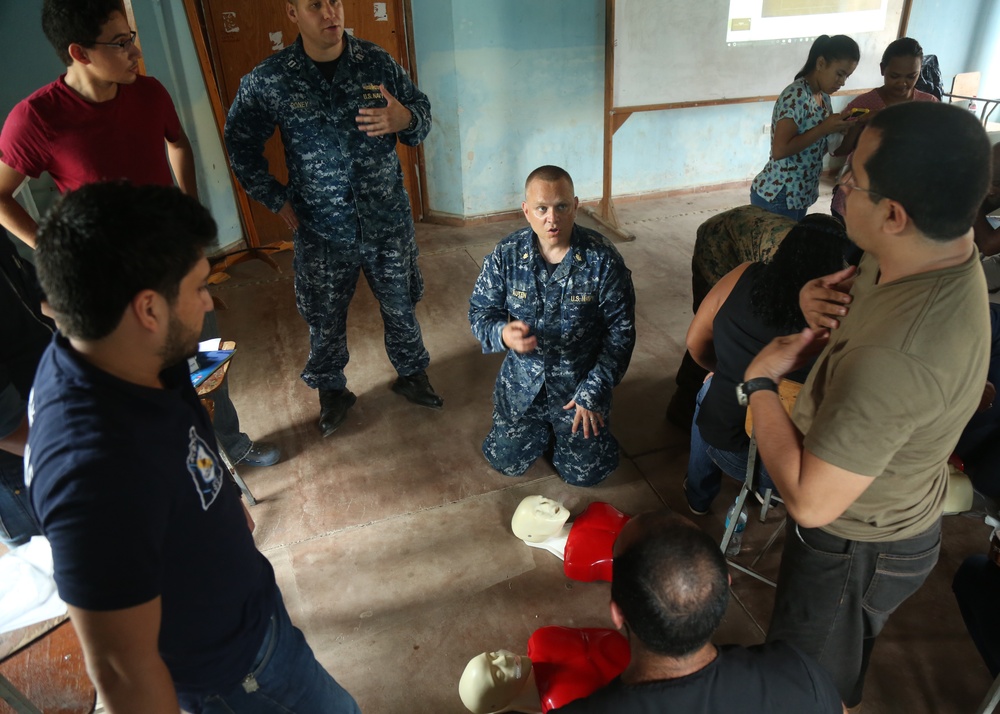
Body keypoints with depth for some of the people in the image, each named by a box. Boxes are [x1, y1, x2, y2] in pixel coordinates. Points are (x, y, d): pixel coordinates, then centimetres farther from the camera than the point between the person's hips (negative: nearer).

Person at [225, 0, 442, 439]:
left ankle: (411, 375, 42)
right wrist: (276, 199, 0)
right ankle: (332, 391, 39)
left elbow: (422, 113, 5)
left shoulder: (377, 62, -4)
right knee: (324, 321, 14)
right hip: (322, 230, -1)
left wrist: (405, 119, -18)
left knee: (401, 307, 16)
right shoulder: (267, 80, -8)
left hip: (388, 221, 1)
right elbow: (240, 143, 5)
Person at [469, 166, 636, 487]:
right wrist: (503, 334, -30)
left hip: (580, 381, -2)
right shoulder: (506, 254, -14)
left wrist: (593, 392, -18)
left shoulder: (603, 259, -20)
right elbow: (480, 310, -5)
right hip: (522, 381, 2)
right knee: (506, 461, 11)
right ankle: (542, 425, 42)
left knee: (584, 472, 6)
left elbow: (621, 329, -14)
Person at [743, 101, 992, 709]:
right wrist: (820, 301, -15)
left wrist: (761, 380, -24)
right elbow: (867, 305, 9)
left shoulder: (896, 360, -42)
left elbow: (810, 501, -35)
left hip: (857, 548, -8)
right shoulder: (943, 253, -12)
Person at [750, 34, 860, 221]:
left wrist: (838, 127, -2)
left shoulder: (823, 96, 9)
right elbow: (779, 150, -26)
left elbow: (815, 147, 15)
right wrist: (824, 129, -20)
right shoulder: (796, 95, -18)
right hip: (776, 197, -9)